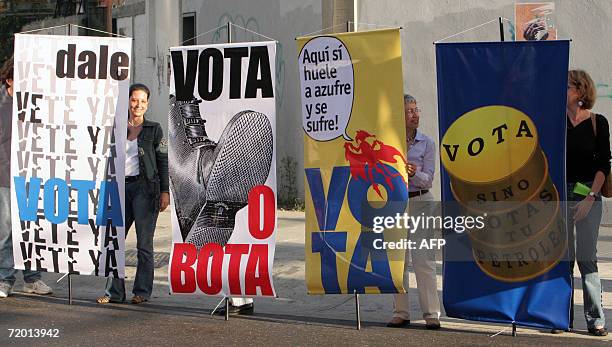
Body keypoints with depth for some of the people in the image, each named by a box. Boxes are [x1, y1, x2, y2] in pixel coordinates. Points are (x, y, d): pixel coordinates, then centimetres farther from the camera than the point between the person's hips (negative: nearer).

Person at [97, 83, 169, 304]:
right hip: (122, 187, 4)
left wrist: (165, 191, -6)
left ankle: (142, 291, 9)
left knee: (144, 243, 0)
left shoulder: (154, 129, 2)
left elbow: (163, 161, 1)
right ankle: (114, 291, 7)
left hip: (145, 188, -4)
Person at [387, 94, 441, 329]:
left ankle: (432, 313, -2)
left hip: (419, 202, -2)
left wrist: (415, 174, -24)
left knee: (423, 259, -7)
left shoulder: (426, 143, 1)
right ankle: (400, 312, 15)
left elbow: (428, 178, -5)